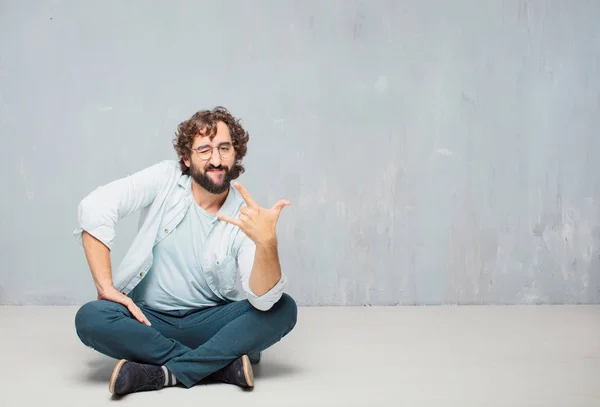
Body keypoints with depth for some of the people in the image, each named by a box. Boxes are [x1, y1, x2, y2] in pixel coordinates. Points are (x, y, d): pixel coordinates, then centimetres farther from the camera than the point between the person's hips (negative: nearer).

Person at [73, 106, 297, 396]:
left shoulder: (247, 217, -9)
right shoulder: (166, 179, -5)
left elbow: (263, 301, -23)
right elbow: (95, 207, -15)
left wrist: (267, 242, -43)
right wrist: (106, 287, -21)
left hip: (210, 322, 0)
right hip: (148, 319, 0)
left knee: (283, 309, -23)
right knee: (90, 318, -29)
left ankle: (167, 374, -26)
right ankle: (222, 363, -21)